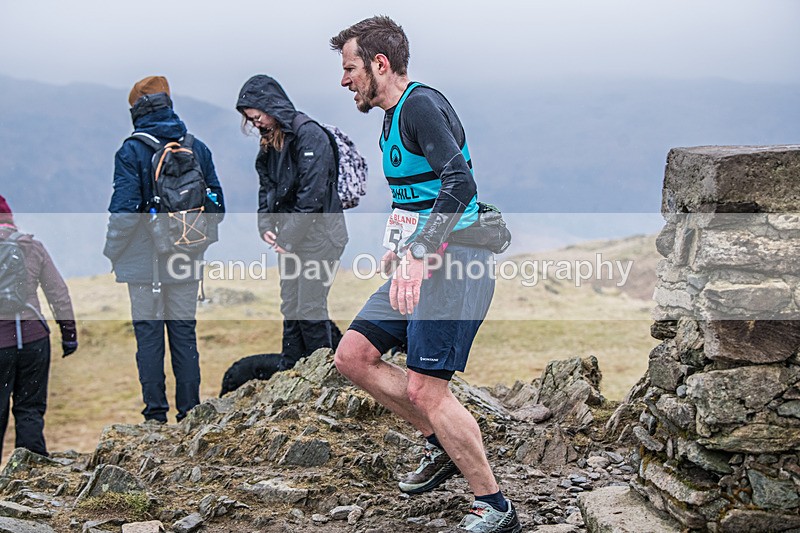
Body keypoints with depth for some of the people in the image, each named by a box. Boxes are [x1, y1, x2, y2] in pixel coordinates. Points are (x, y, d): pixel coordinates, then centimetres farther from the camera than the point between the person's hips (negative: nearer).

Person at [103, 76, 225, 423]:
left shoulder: (132, 151, -9)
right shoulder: (198, 149, 4)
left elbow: (125, 209, -14)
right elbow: (217, 203, 6)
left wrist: (112, 252, -1)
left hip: (144, 260, -4)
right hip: (186, 262, 4)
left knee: (148, 333, 3)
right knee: (185, 333, 10)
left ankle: (156, 411, 4)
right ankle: (189, 411, 12)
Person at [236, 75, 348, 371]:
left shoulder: (309, 135, -17)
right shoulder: (270, 140, 11)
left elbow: (312, 194, -21)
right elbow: (267, 185, 16)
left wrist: (290, 238, -18)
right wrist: (266, 225, 0)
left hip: (319, 232, -8)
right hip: (290, 234, 8)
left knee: (310, 308, -5)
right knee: (290, 306, 11)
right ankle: (290, 371, 19)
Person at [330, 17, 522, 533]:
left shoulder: (421, 104, -13)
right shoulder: (394, 118, 18)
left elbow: (460, 183, -27)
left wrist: (418, 254, -34)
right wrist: (401, 249, 37)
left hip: (455, 264, -10)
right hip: (423, 264, 10)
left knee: (424, 390, -12)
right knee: (353, 356, 7)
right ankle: (442, 445, 17)